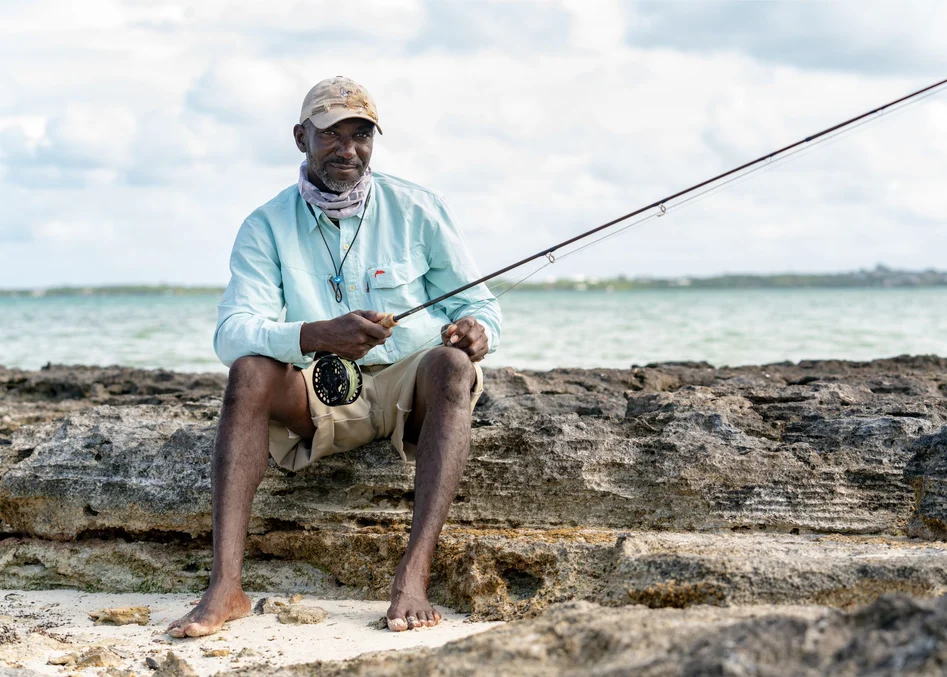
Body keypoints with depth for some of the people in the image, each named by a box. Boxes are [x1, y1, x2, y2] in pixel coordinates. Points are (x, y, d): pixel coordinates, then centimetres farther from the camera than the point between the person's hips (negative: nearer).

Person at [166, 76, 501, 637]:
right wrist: (318, 335, -34)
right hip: (319, 393, 1)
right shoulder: (268, 226, 0)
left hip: (410, 386, 0)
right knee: (250, 371, -28)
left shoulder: (416, 210, 1)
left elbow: (479, 304, 4)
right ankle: (225, 587, -36)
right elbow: (232, 332, -14)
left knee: (452, 362, -33)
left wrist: (476, 329, -23)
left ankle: (414, 577, -42)